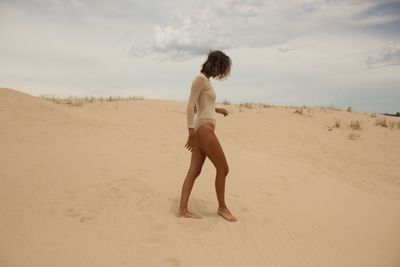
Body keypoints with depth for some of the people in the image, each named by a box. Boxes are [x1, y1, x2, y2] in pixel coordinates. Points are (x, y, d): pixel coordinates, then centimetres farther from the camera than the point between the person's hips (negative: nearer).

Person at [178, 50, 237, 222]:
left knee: (194, 171, 5)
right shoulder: (201, 78, -8)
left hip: (203, 129, 9)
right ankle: (222, 207, 17)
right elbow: (190, 106, -16)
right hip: (204, 129, -9)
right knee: (223, 168, 1)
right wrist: (191, 133, -20)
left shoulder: (205, 80, 19)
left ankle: (183, 209, 7)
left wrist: (216, 110, 26)